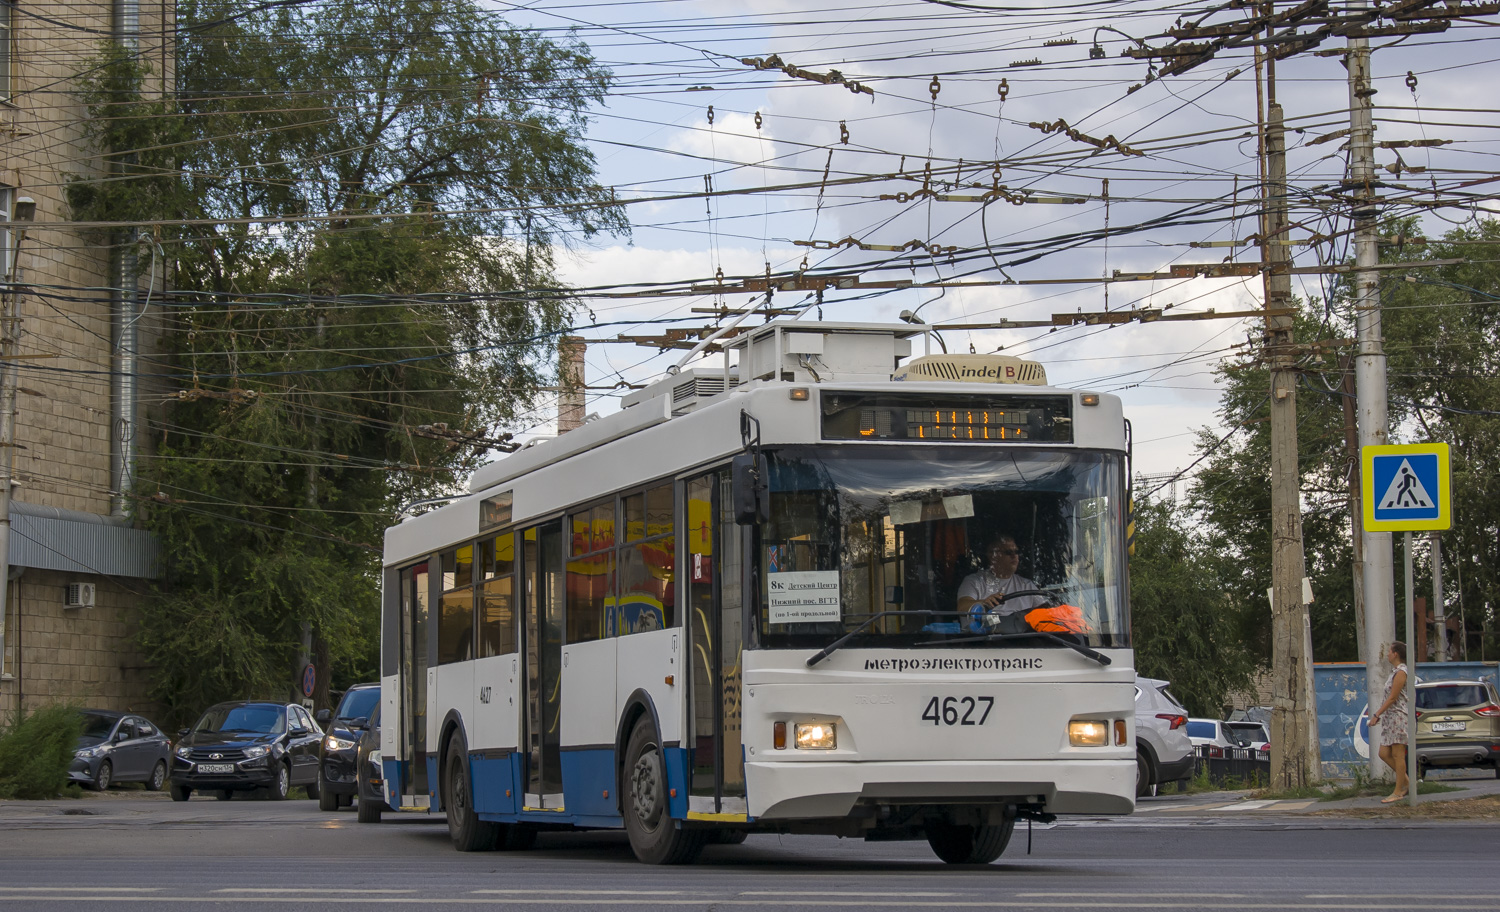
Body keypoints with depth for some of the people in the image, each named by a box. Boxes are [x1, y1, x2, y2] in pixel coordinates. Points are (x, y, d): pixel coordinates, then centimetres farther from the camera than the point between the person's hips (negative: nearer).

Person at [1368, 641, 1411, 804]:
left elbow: (1392, 698, -17)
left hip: (1398, 717, -10)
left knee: (1398, 755, -5)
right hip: (1390, 718, 10)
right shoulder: (1395, 671, 17)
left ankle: (1398, 792, -2)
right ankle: (1405, 782, 17)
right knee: (1384, 754, 8)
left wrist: (1377, 715, -16)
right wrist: (1378, 713, 18)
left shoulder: (1401, 672, -12)